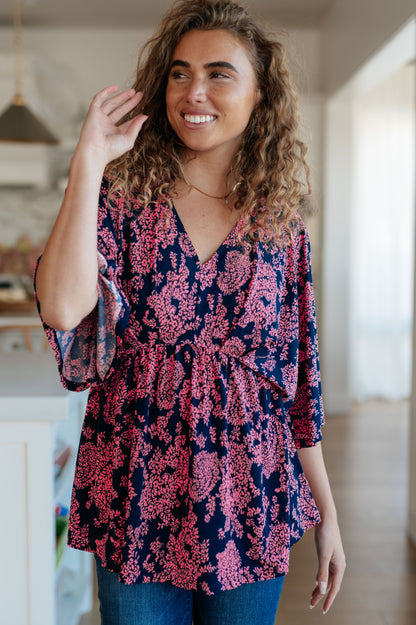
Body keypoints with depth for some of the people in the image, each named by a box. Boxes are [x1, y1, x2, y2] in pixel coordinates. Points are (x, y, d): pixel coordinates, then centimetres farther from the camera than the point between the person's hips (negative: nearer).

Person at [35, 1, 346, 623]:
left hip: (248, 504, 2)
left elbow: (301, 380, 5)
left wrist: (327, 514, 7)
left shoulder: (281, 223, 1)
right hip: (135, 504, -1)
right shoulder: (122, 199, -4)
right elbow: (63, 307, -24)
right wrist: (89, 160, -19)